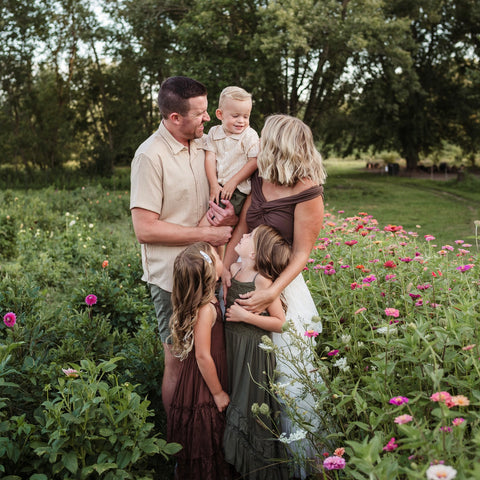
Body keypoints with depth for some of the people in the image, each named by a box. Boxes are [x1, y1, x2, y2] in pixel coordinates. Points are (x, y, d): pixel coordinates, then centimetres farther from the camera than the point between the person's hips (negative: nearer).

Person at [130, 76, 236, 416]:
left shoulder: (202, 144, 7)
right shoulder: (151, 156, -16)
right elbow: (145, 229, -18)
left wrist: (226, 215, -3)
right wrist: (206, 233, -16)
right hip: (172, 276, -6)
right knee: (179, 361, 4)